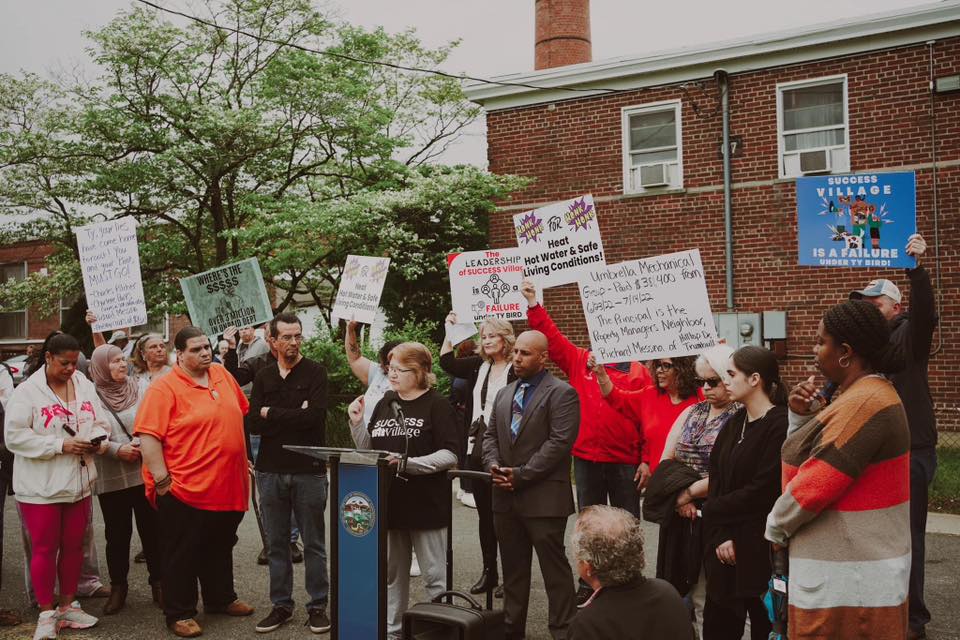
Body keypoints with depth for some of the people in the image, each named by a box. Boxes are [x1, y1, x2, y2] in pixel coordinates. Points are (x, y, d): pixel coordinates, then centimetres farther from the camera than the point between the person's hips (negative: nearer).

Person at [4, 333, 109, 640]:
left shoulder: (84, 386, 4)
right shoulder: (27, 392, -11)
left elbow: (98, 423, 11)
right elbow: (14, 436, -16)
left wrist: (97, 440, -12)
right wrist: (61, 445, -21)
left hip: (78, 482, 5)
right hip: (41, 486, -5)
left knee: (73, 545, 14)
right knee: (44, 549, 5)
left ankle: (68, 605, 29)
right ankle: (47, 613, 18)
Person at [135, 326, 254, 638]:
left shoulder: (222, 374, 7)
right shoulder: (164, 388, -13)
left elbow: (240, 412, 19)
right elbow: (148, 437, -18)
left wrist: (242, 459, 19)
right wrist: (162, 480, -20)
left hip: (228, 487, 7)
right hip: (185, 490, -7)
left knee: (220, 548, 21)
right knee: (182, 554, 6)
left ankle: (221, 599, 37)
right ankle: (180, 614, 18)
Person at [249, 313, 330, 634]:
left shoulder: (315, 372, -3)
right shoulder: (263, 376, 8)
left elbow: (315, 416, -17)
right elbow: (254, 424, -3)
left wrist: (272, 413, -8)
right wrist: (295, 415, -14)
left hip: (309, 470, -3)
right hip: (270, 471, 3)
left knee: (313, 543, 5)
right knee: (276, 543, 11)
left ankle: (318, 605, 16)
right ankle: (281, 605, 22)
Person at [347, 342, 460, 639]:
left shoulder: (437, 405, -8)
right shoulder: (385, 403, 9)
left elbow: (450, 455, -14)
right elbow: (370, 451, 15)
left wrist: (409, 463, -23)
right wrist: (357, 423, -2)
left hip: (426, 505, -6)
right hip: (389, 502, 6)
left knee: (435, 576, 2)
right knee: (391, 572, 15)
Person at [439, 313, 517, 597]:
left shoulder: (516, 370, -10)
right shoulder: (479, 366, 11)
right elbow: (447, 363, 11)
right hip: (478, 448, 7)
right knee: (484, 512, 13)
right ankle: (489, 571, 24)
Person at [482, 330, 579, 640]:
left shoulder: (562, 393, -7)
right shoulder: (504, 394, 17)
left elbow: (559, 442, -16)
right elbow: (490, 435, 16)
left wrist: (521, 474, -17)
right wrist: (494, 465, -5)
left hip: (543, 498, -7)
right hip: (506, 496, 7)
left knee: (554, 567, 0)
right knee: (512, 568, 15)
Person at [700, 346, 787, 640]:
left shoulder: (780, 425, -14)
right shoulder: (733, 423, 10)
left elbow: (763, 490, -18)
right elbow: (715, 481, 3)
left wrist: (712, 511, -5)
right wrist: (719, 535, -11)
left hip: (761, 546, -7)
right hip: (724, 542, 7)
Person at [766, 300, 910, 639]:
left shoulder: (864, 404, -22)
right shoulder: (865, 395, 12)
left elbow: (816, 483, -24)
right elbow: (812, 458, 16)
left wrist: (776, 527, -9)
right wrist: (801, 417, -1)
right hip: (852, 562, 10)